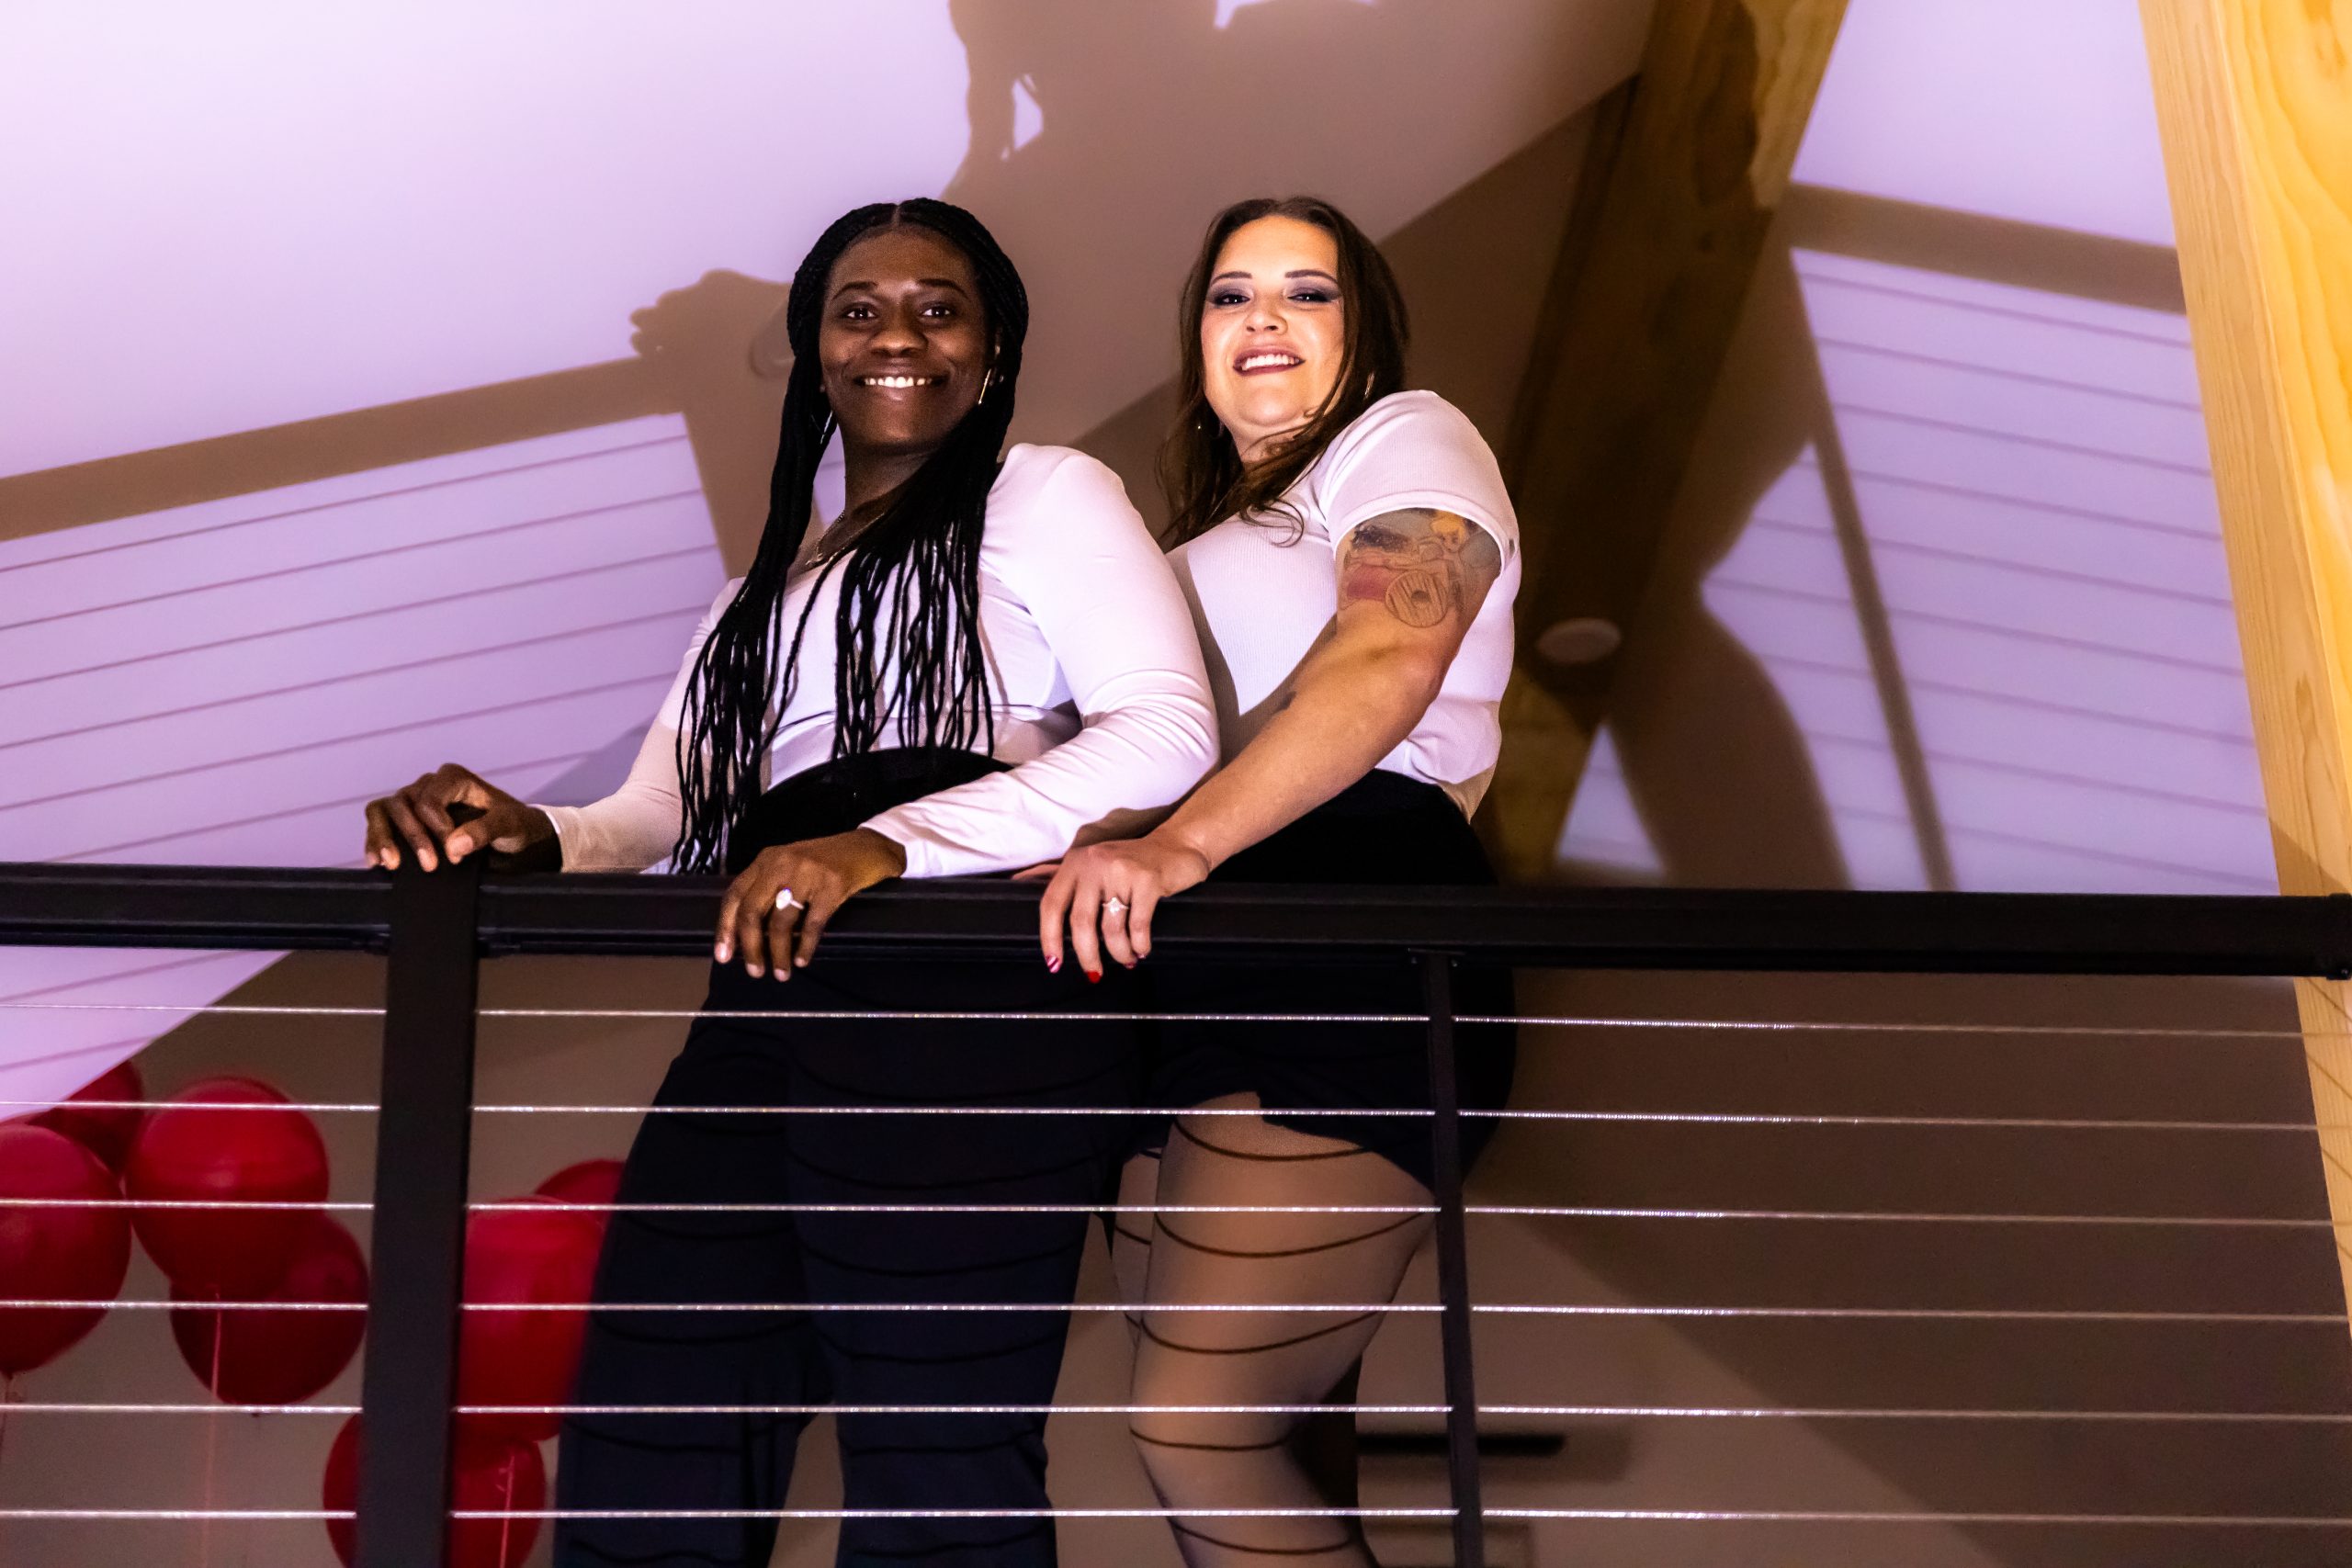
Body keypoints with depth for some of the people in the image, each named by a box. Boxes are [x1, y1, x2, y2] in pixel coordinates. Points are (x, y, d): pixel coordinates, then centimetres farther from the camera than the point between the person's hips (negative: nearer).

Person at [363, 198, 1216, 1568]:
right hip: (769, 1009, 6)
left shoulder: (1045, 497, 13)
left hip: (966, 994, -6)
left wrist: (888, 843, -17)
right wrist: (533, 836, -4)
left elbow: (1172, 730, -4)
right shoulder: (768, 587, 33)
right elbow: (658, 809, 21)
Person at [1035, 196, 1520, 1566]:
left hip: (1343, 974, -8)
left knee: (1197, 1426, -18)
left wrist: (1183, 842, -28)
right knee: (1261, 1441, 3)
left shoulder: (1407, 440, 5)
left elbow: (1389, 655, -15)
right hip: (1203, 991, 9)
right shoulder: (1211, 540, 33)